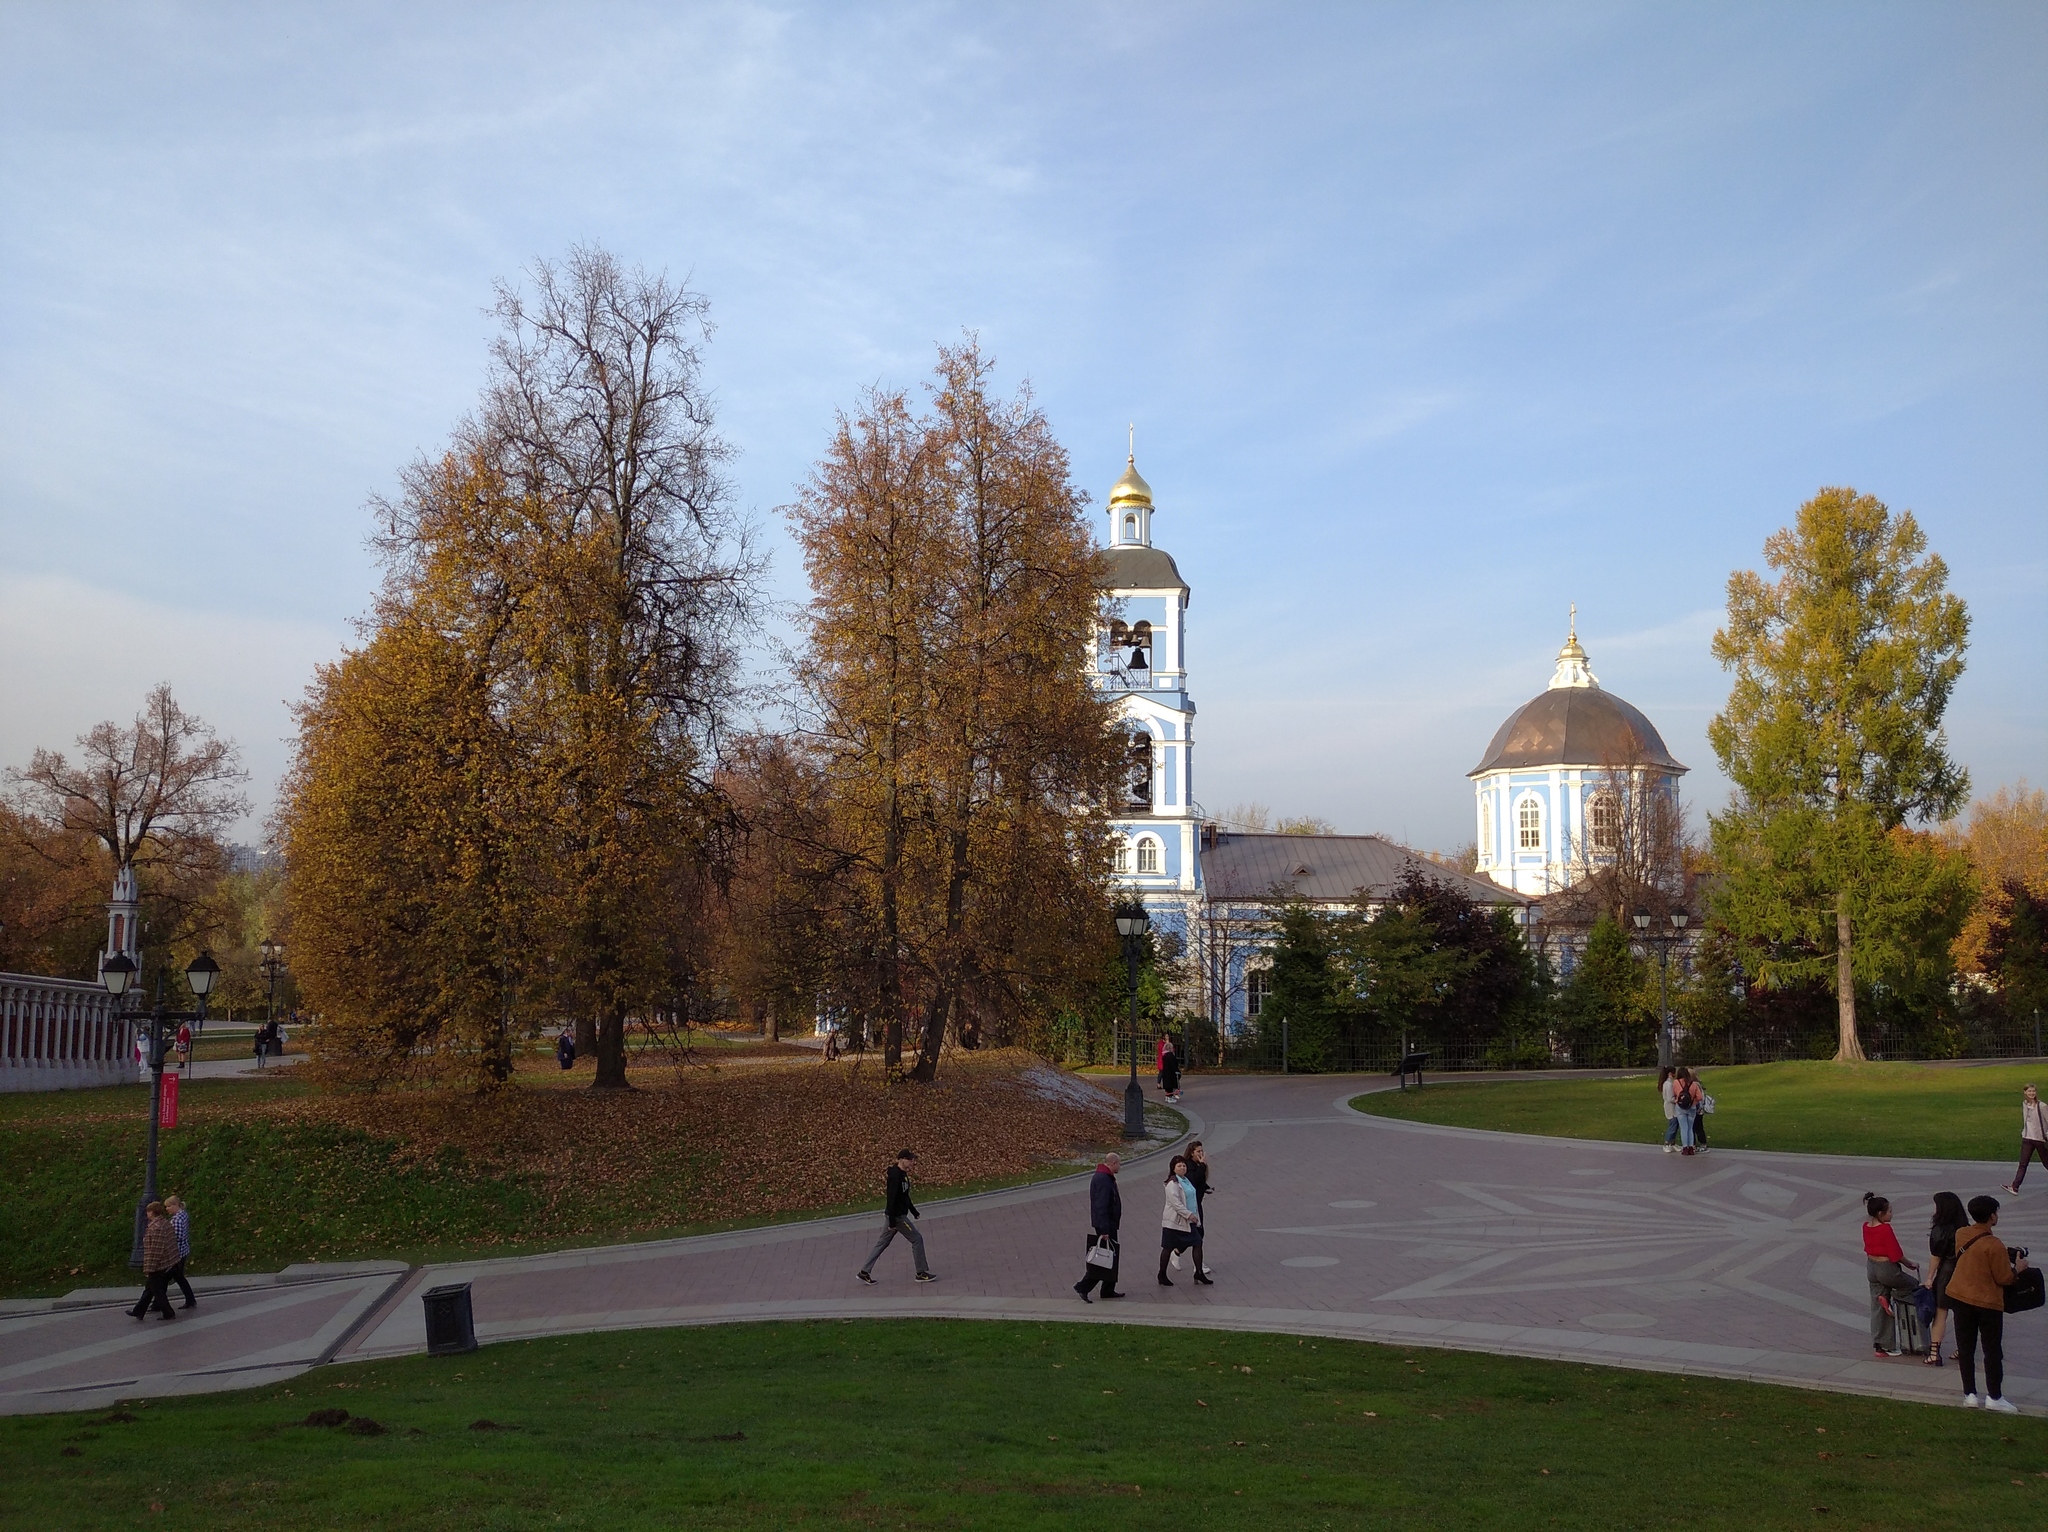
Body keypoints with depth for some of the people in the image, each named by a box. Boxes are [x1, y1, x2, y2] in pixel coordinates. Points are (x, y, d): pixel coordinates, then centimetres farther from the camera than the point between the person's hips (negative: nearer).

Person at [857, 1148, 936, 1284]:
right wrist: (892, 1222, -23)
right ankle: (921, 1273, 8)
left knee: (883, 1243, 13)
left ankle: (865, 1272, 17)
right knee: (917, 1239, -1)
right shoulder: (895, 1176, -22)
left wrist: (914, 1211, 28)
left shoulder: (902, 1174, 9)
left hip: (899, 1214, 10)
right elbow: (892, 1198, -24)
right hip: (896, 1216, -10)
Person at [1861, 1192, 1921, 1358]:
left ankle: (1879, 1345, 16)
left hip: (1871, 1267, 8)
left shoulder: (1866, 1226, 1)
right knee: (1913, 1283, 20)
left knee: (1877, 1308, 13)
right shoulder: (1886, 1229, -22)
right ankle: (1891, 1298, 2)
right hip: (1887, 1269, -8)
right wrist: (1910, 1265, 1)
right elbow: (1896, 1253, -17)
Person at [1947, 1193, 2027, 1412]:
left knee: (1966, 1348, 11)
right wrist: (2017, 1268, 3)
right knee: (1992, 1351, 7)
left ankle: (1970, 1394, 15)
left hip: (1960, 1297, 6)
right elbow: (2004, 1278, -16)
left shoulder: (1961, 1235, -3)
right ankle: (1994, 1397, 11)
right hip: (1987, 1302, -6)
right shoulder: (1993, 1245, -22)